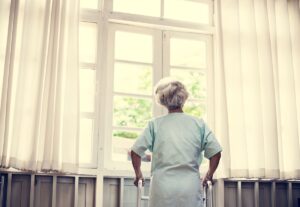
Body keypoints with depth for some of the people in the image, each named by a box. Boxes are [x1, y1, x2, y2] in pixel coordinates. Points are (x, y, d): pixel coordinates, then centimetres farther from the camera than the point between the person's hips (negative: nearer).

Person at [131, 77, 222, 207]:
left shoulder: (155, 124, 3)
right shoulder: (199, 123, 4)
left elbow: (135, 151, 0)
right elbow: (216, 152, 1)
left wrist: (138, 174, 16)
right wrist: (209, 175, 16)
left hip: (162, 186, 0)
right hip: (190, 187, 0)